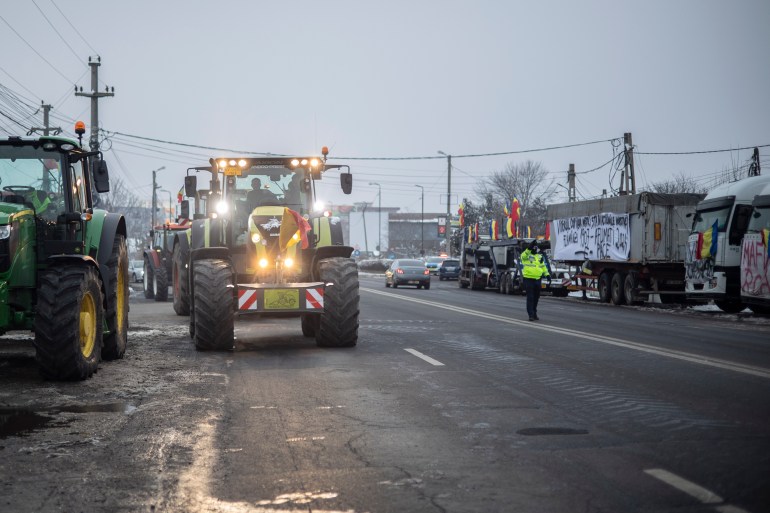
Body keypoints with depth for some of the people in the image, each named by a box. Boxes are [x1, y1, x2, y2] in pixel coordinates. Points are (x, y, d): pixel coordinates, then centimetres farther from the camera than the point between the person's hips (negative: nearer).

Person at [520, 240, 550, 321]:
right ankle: (531, 314, -5)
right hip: (529, 279, -6)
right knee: (530, 298, -6)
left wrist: (547, 274, 12)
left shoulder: (540, 256, 15)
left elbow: (543, 266, 22)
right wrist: (529, 248, -42)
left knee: (536, 298, 13)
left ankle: (534, 313, 25)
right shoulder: (526, 255, -4)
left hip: (537, 279, 6)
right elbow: (524, 255, -28)